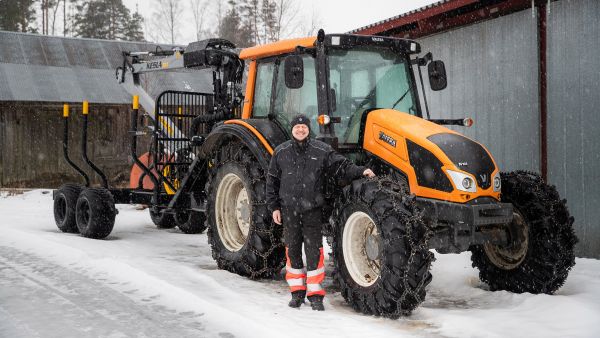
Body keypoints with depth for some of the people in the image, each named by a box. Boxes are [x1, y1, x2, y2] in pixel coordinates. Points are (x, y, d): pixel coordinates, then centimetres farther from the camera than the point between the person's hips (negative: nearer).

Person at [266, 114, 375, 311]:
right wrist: (274, 207, 5)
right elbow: (272, 181, 9)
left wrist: (360, 171, -16)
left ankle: (315, 295, 7)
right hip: (289, 210, 2)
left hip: (312, 209, -2)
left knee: (314, 251, -2)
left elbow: (341, 166, 0)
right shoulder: (281, 152, 6)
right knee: (292, 250, 8)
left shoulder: (321, 151, 1)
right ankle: (297, 292, 21)